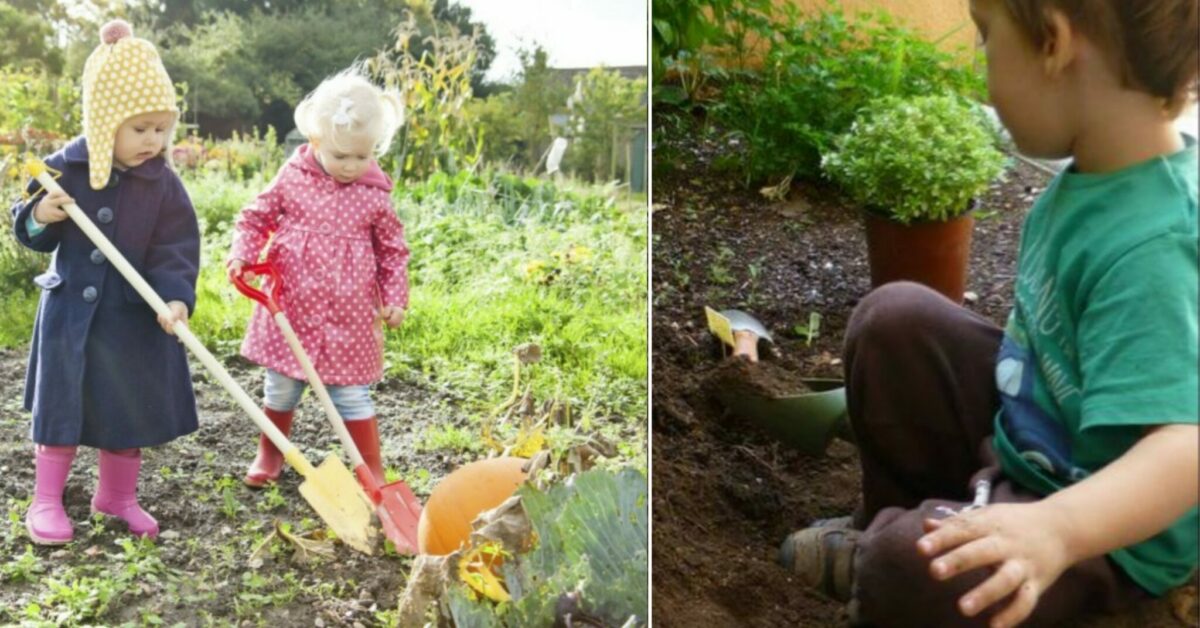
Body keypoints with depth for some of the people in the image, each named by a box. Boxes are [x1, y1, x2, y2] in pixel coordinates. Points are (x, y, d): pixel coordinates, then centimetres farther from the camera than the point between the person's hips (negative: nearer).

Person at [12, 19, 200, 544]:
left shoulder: (164, 185, -8)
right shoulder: (65, 167, -7)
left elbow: (176, 250, -10)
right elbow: (32, 233, 2)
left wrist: (176, 298, -26)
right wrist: (39, 216, -21)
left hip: (134, 316, 1)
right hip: (69, 309, 0)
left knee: (129, 406, 11)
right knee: (61, 403, 7)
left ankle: (118, 495, 30)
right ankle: (46, 499, 21)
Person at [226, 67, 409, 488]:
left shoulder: (375, 194, -5)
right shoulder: (292, 177, -5)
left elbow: (393, 249, 4)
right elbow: (256, 218, 5)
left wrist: (395, 297, -1)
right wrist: (242, 254, -11)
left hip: (349, 314, -1)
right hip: (290, 305, 2)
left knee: (351, 393, 5)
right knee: (281, 386, 17)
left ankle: (373, 469, 17)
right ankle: (270, 454, 39)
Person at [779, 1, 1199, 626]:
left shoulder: (1148, 251, -37)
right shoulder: (1104, 169, -9)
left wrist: (1053, 528, -57)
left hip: (1110, 528, -8)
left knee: (910, 571, -29)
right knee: (893, 319, 2)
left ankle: (873, 556, 10)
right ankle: (889, 520, 17)